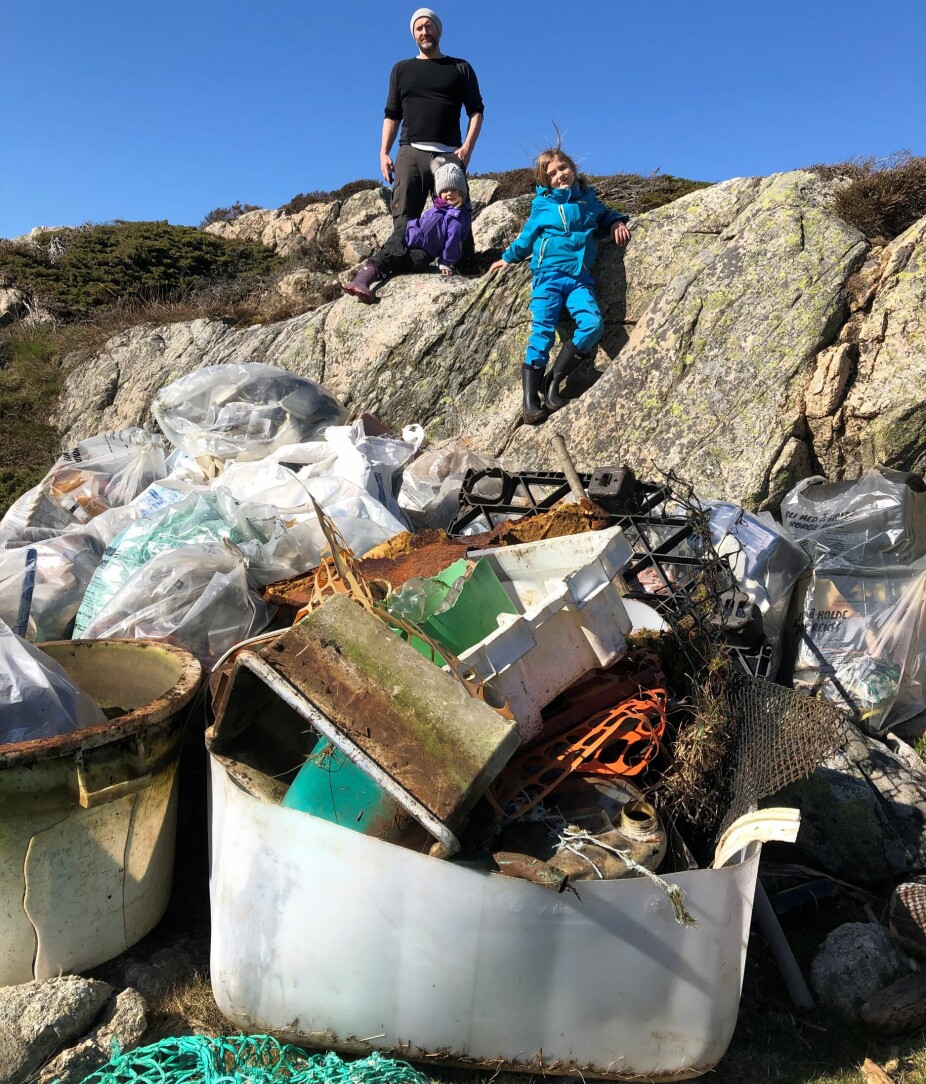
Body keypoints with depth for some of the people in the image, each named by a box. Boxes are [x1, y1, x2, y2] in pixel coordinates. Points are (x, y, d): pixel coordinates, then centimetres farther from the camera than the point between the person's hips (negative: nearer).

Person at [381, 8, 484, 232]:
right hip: (410, 152, 1)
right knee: (404, 219, -12)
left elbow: (476, 111, 9)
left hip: (450, 154, -1)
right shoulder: (401, 69, 23)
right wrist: (384, 152, 4)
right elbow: (392, 115, 19)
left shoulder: (460, 68, 17)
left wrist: (468, 147, -8)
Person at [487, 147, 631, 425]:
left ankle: (553, 382, -12)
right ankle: (530, 399, -16)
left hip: (580, 277, 2)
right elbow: (527, 237, 24)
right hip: (548, 275, -2)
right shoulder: (542, 204, 12)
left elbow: (605, 214, 36)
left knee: (592, 325, -22)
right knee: (542, 333, -15)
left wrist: (616, 222, 17)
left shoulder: (589, 199, 17)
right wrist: (508, 257, 30)